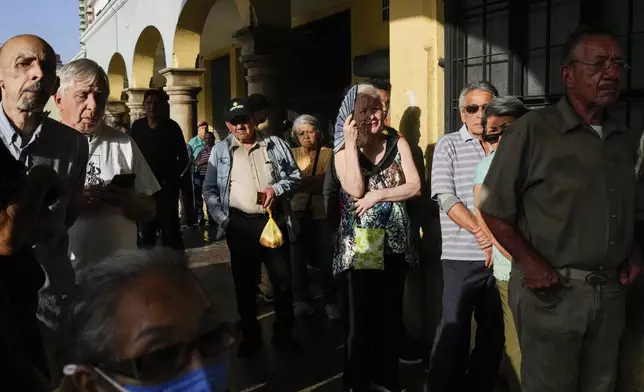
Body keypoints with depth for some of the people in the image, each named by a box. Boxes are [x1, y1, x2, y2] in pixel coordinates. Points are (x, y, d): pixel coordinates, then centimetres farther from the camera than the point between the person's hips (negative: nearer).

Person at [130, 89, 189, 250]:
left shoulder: (172, 127, -2)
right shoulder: (137, 126, 5)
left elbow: (183, 158, 0)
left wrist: (170, 178, -8)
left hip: (166, 185, -3)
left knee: (170, 227, -5)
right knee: (146, 227, 11)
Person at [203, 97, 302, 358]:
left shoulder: (275, 144, 5)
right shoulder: (220, 151, 5)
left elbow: (295, 175, 7)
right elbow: (210, 189, 6)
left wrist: (277, 189, -11)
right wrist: (222, 219, -4)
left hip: (275, 220, 0)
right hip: (240, 224, 0)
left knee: (282, 279, 7)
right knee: (244, 283, 9)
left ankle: (283, 333, 25)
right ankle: (250, 336, 26)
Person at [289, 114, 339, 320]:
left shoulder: (328, 154, 2)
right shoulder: (292, 154, 11)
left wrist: (299, 181, -20)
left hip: (323, 213, -2)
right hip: (298, 213, 2)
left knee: (326, 259, 2)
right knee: (297, 258, 4)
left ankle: (330, 302, 18)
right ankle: (303, 301, 20)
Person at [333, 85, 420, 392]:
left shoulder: (398, 144, 6)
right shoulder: (343, 150, 1)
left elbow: (415, 186, -3)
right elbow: (355, 190, -16)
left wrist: (377, 195, -14)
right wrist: (351, 143, -15)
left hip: (394, 243, 2)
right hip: (357, 247, -2)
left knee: (390, 316, 13)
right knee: (359, 319, 5)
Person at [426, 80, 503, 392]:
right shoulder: (448, 145, 2)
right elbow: (445, 196, -8)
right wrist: (481, 231, -16)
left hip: (501, 254, 4)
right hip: (462, 256, -3)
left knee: (494, 332, 13)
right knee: (454, 331, 1)